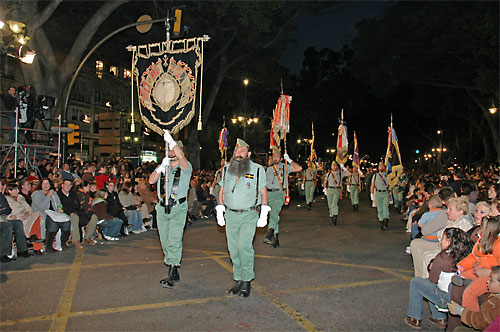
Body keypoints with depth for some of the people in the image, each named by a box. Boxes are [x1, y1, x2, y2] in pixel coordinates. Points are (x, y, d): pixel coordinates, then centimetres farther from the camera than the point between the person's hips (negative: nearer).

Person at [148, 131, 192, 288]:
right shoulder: (162, 166, 14)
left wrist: (171, 141, -29)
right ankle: (173, 273, 22)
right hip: (162, 208, 6)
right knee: (165, 242, 10)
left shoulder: (185, 166, 0)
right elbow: (151, 181, -1)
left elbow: (182, 158, -24)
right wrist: (162, 167, -15)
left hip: (178, 209, -5)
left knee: (174, 241, -12)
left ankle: (172, 275, -8)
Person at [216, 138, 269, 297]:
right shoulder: (226, 169, 9)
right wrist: (219, 212, 8)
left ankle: (247, 281, 0)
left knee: (244, 246, -15)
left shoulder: (258, 169, -1)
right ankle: (238, 280, 18)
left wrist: (264, 215, -3)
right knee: (233, 248, 5)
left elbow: (263, 193, 3)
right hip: (231, 215, 4)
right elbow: (222, 191, 15)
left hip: (249, 215, -4)